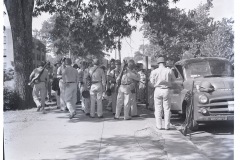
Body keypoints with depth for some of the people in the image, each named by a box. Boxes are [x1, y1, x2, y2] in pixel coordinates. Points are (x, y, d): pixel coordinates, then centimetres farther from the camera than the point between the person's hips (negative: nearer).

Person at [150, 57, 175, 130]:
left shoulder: (154, 71, -5)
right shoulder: (169, 71, -5)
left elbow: (152, 82, -1)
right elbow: (173, 79, 6)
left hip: (158, 90, 0)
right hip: (166, 90, 0)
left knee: (158, 109, 8)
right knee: (167, 109, 7)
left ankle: (159, 126, 10)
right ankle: (167, 126, 10)